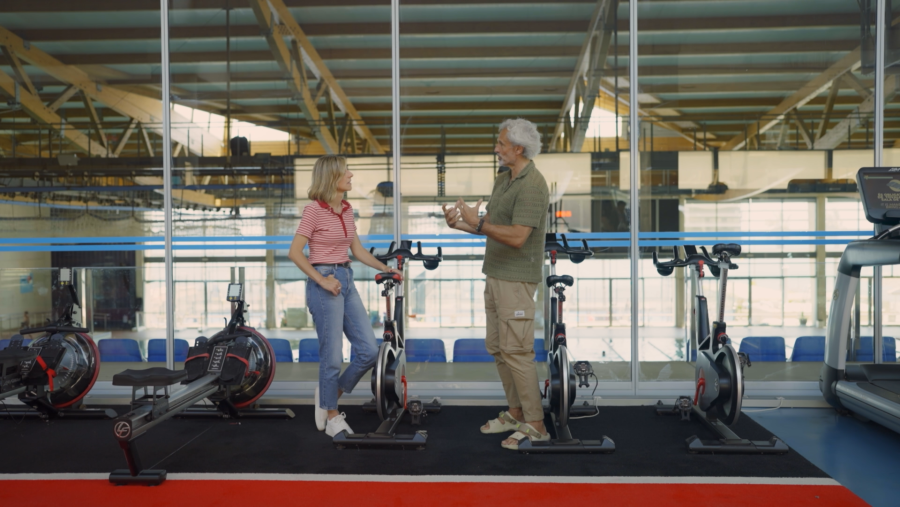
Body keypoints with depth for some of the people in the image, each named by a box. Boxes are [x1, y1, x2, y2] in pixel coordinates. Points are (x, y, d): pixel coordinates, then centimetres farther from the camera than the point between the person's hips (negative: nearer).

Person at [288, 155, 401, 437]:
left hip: (346, 281, 8)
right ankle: (332, 417, 18)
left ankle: (329, 394, 26)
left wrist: (386, 269, 12)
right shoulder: (314, 210, -11)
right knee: (333, 356, 0)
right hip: (324, 283, -7)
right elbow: (295, 253, -12)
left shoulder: (347, 210, 11)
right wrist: (322, 280, -15)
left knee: (369, 350, 5)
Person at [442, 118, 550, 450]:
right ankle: (516, 413, 26)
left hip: (517, 279, -10)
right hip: (495, 274, 10)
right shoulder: (503, 180, 14)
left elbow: (517, 236, -24)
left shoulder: (532, 186, -17)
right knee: (497, 346, 14)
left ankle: (535, 426, 3)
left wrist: (477, 224, -22)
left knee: (516, 350, -7)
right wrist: (460, 223, 0)